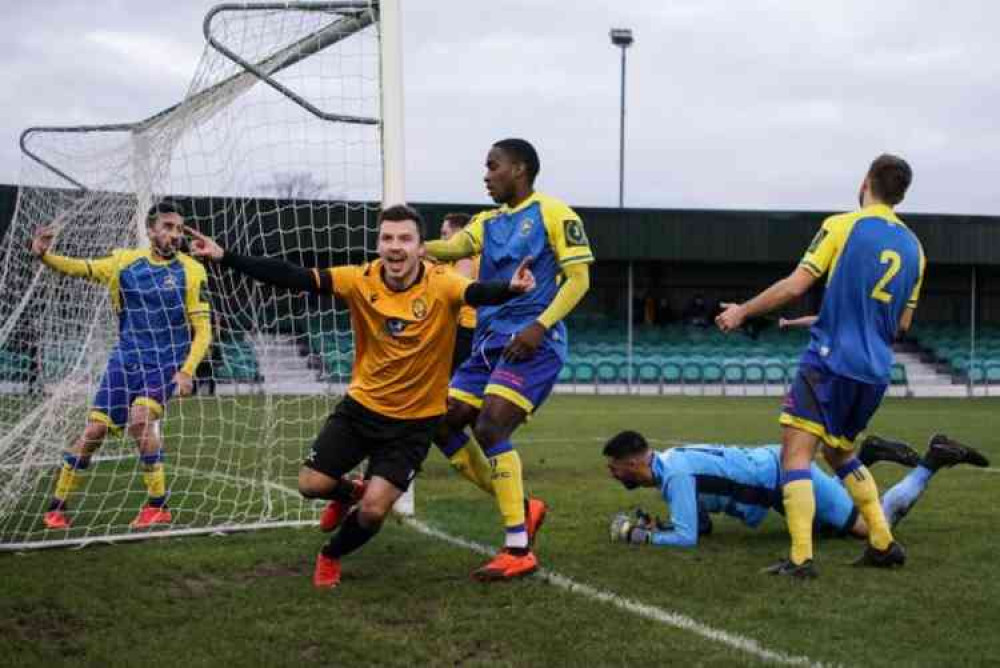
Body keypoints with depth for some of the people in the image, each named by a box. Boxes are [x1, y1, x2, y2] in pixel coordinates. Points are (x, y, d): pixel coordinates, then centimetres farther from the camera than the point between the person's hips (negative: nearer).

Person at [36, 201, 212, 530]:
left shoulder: (191, 271, -5)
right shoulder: (125, 261, 1)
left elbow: (202, 330, -4)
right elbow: (80, 268, 4)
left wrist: (187, 371, -17)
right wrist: (43, 255, -17)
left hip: (166, 363, -3)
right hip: (126, 359, 3)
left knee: (140, 418, -27)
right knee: (94, 430, -1)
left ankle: (158, 505, -13)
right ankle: (57, 506, 16)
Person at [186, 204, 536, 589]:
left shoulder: (441, 285, -20)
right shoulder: (361, 281, -13)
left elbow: (479, 293, -39)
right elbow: (292, 278, -16)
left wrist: (509, 288, -63)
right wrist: (224, 258, -23)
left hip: (415, 420, -2)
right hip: (362, 405, 3)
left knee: (373, 510, -10)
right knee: (312, 485, 0)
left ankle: (331, 556, 24)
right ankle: (349, 492, 39)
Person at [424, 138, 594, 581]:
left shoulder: (553, 214, -2)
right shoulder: (488, 222, 18)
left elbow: (579, 278, -8)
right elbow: (455, 247, -1)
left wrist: (541, 325, -20)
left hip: (532, 344, -8)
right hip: (489, 343, 8)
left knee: (489, 430, -20)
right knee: (442, 424, 4)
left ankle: (519, 551, -14)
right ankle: (520, 508, 16)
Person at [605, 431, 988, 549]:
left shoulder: (675, 474, -25)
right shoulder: (669, 463, 4)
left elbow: (686, 538, -30)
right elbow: (702, 525, 11)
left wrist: (643, 537, -18)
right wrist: (658, 525, -3)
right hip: (772, 467, 9)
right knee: (830, 528, 31)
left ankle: (933, 462, 8)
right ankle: (866, 457, 28)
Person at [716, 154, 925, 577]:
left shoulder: (843, 226, -5)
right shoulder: (913, 247, 12)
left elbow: (795, 286, -10)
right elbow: (903, 324, 17)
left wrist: (743, 311, 1)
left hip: (831, 359, -6)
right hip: (876, 370, 6)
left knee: (796, 453, -7)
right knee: (839, 453, 24)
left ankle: (801, 558, -18)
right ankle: (884, 545, 21)